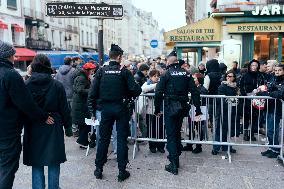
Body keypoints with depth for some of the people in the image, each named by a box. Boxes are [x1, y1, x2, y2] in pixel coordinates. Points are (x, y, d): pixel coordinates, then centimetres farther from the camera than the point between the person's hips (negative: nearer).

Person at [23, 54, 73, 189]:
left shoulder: (26, 85, -6)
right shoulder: (57, 86, -8)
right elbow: (65, 109, -4)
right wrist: (68, 127, 7)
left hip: (33, 131, 1)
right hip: (53, 130, -1)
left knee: (36, 165, 12)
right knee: (53, 164, 12)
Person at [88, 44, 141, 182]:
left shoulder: (101, 71, -1)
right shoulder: (124, 71, -8)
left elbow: (93, 92, -3)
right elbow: (136, 90, -14)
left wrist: (93, 111, 5)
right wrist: (130, 95, 9)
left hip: (106, 108, 2)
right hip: (121, 108, -2)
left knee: (103, 138, 13)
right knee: (122, 139, 6)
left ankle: (99, 169, 22)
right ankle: (122, 171, 12)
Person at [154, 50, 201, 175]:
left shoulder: (167, 74, -6)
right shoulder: (186, 74, 5)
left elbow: (159, 93, -11)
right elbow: (194, 92, 2)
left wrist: (157, 109, -2)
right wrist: (198, 109, 5)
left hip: (170, 108, -4)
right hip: (182, 107, 5)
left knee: (171, 135, 1)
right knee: (177, 132, 20)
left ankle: (174, 165, 1)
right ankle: (176, 158, 31)